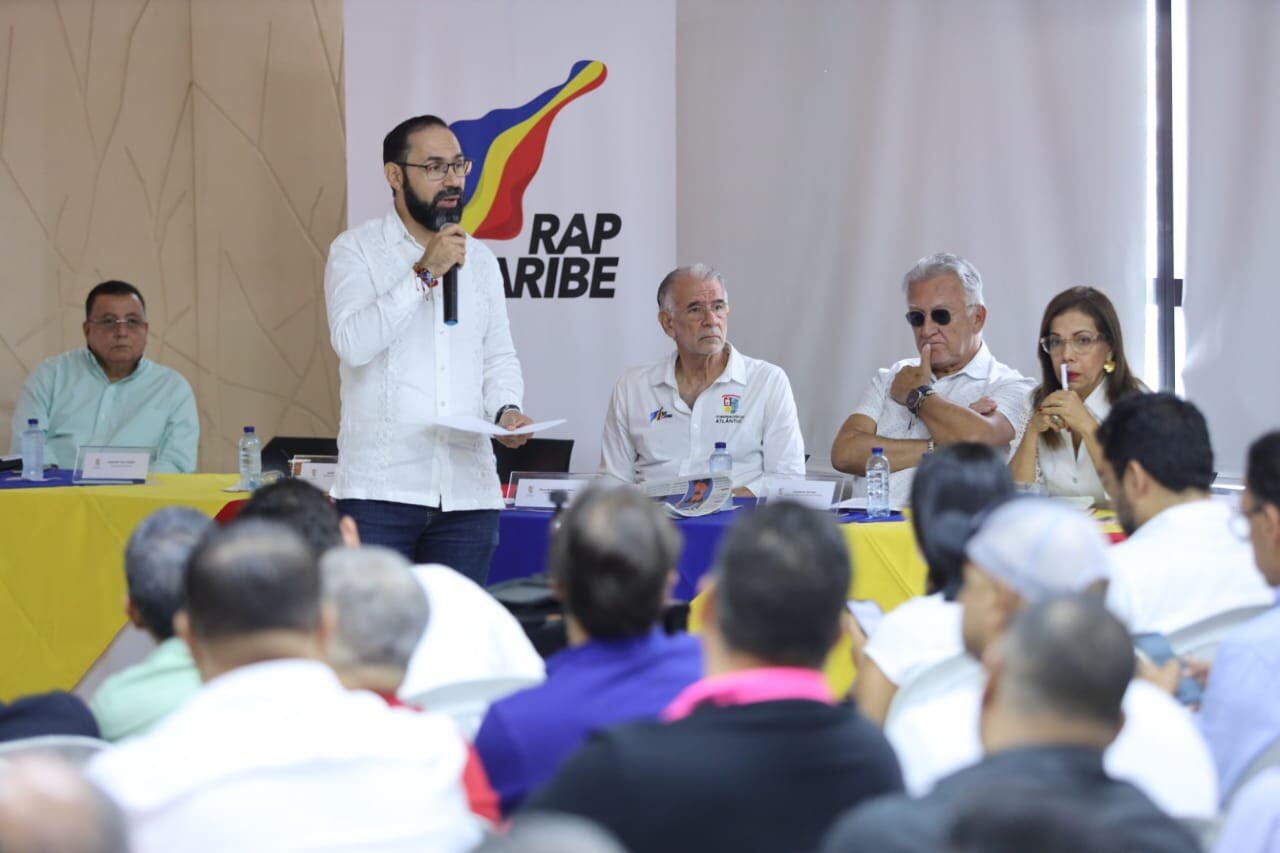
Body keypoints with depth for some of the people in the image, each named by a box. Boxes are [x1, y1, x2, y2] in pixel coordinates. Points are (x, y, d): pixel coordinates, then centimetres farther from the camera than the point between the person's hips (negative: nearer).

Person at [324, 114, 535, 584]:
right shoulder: (357, 250, 1)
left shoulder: (479, 259, 16)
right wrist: (424, 273, -15)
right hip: (380, 488, -4)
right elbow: (353, 342, -14)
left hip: (467, 489, 4)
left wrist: (505, 409, -1)